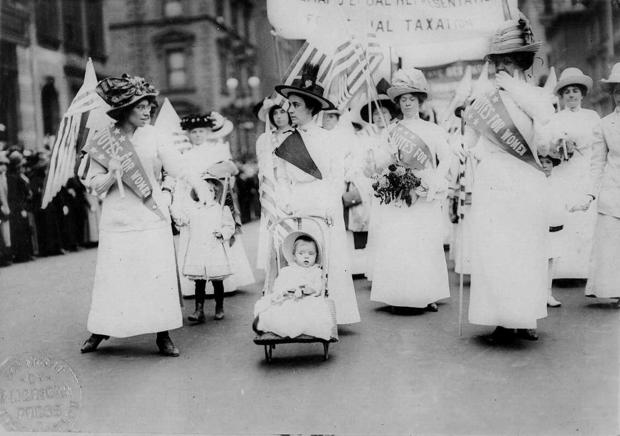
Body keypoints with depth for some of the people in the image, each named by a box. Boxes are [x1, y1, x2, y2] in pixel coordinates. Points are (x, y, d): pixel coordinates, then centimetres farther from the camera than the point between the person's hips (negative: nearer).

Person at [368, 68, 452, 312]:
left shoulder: (432, 130, 9)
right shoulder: (392, 131, 13)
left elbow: (446, 158, -1)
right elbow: (378, 166, 8)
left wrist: (435, 183, -15)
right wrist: (391, 158, -12)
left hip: (424, 198, -1)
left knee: (426, 245, -3)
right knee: (396, 245, -6)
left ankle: (428, 295, 4)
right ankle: (399, 295, 0)